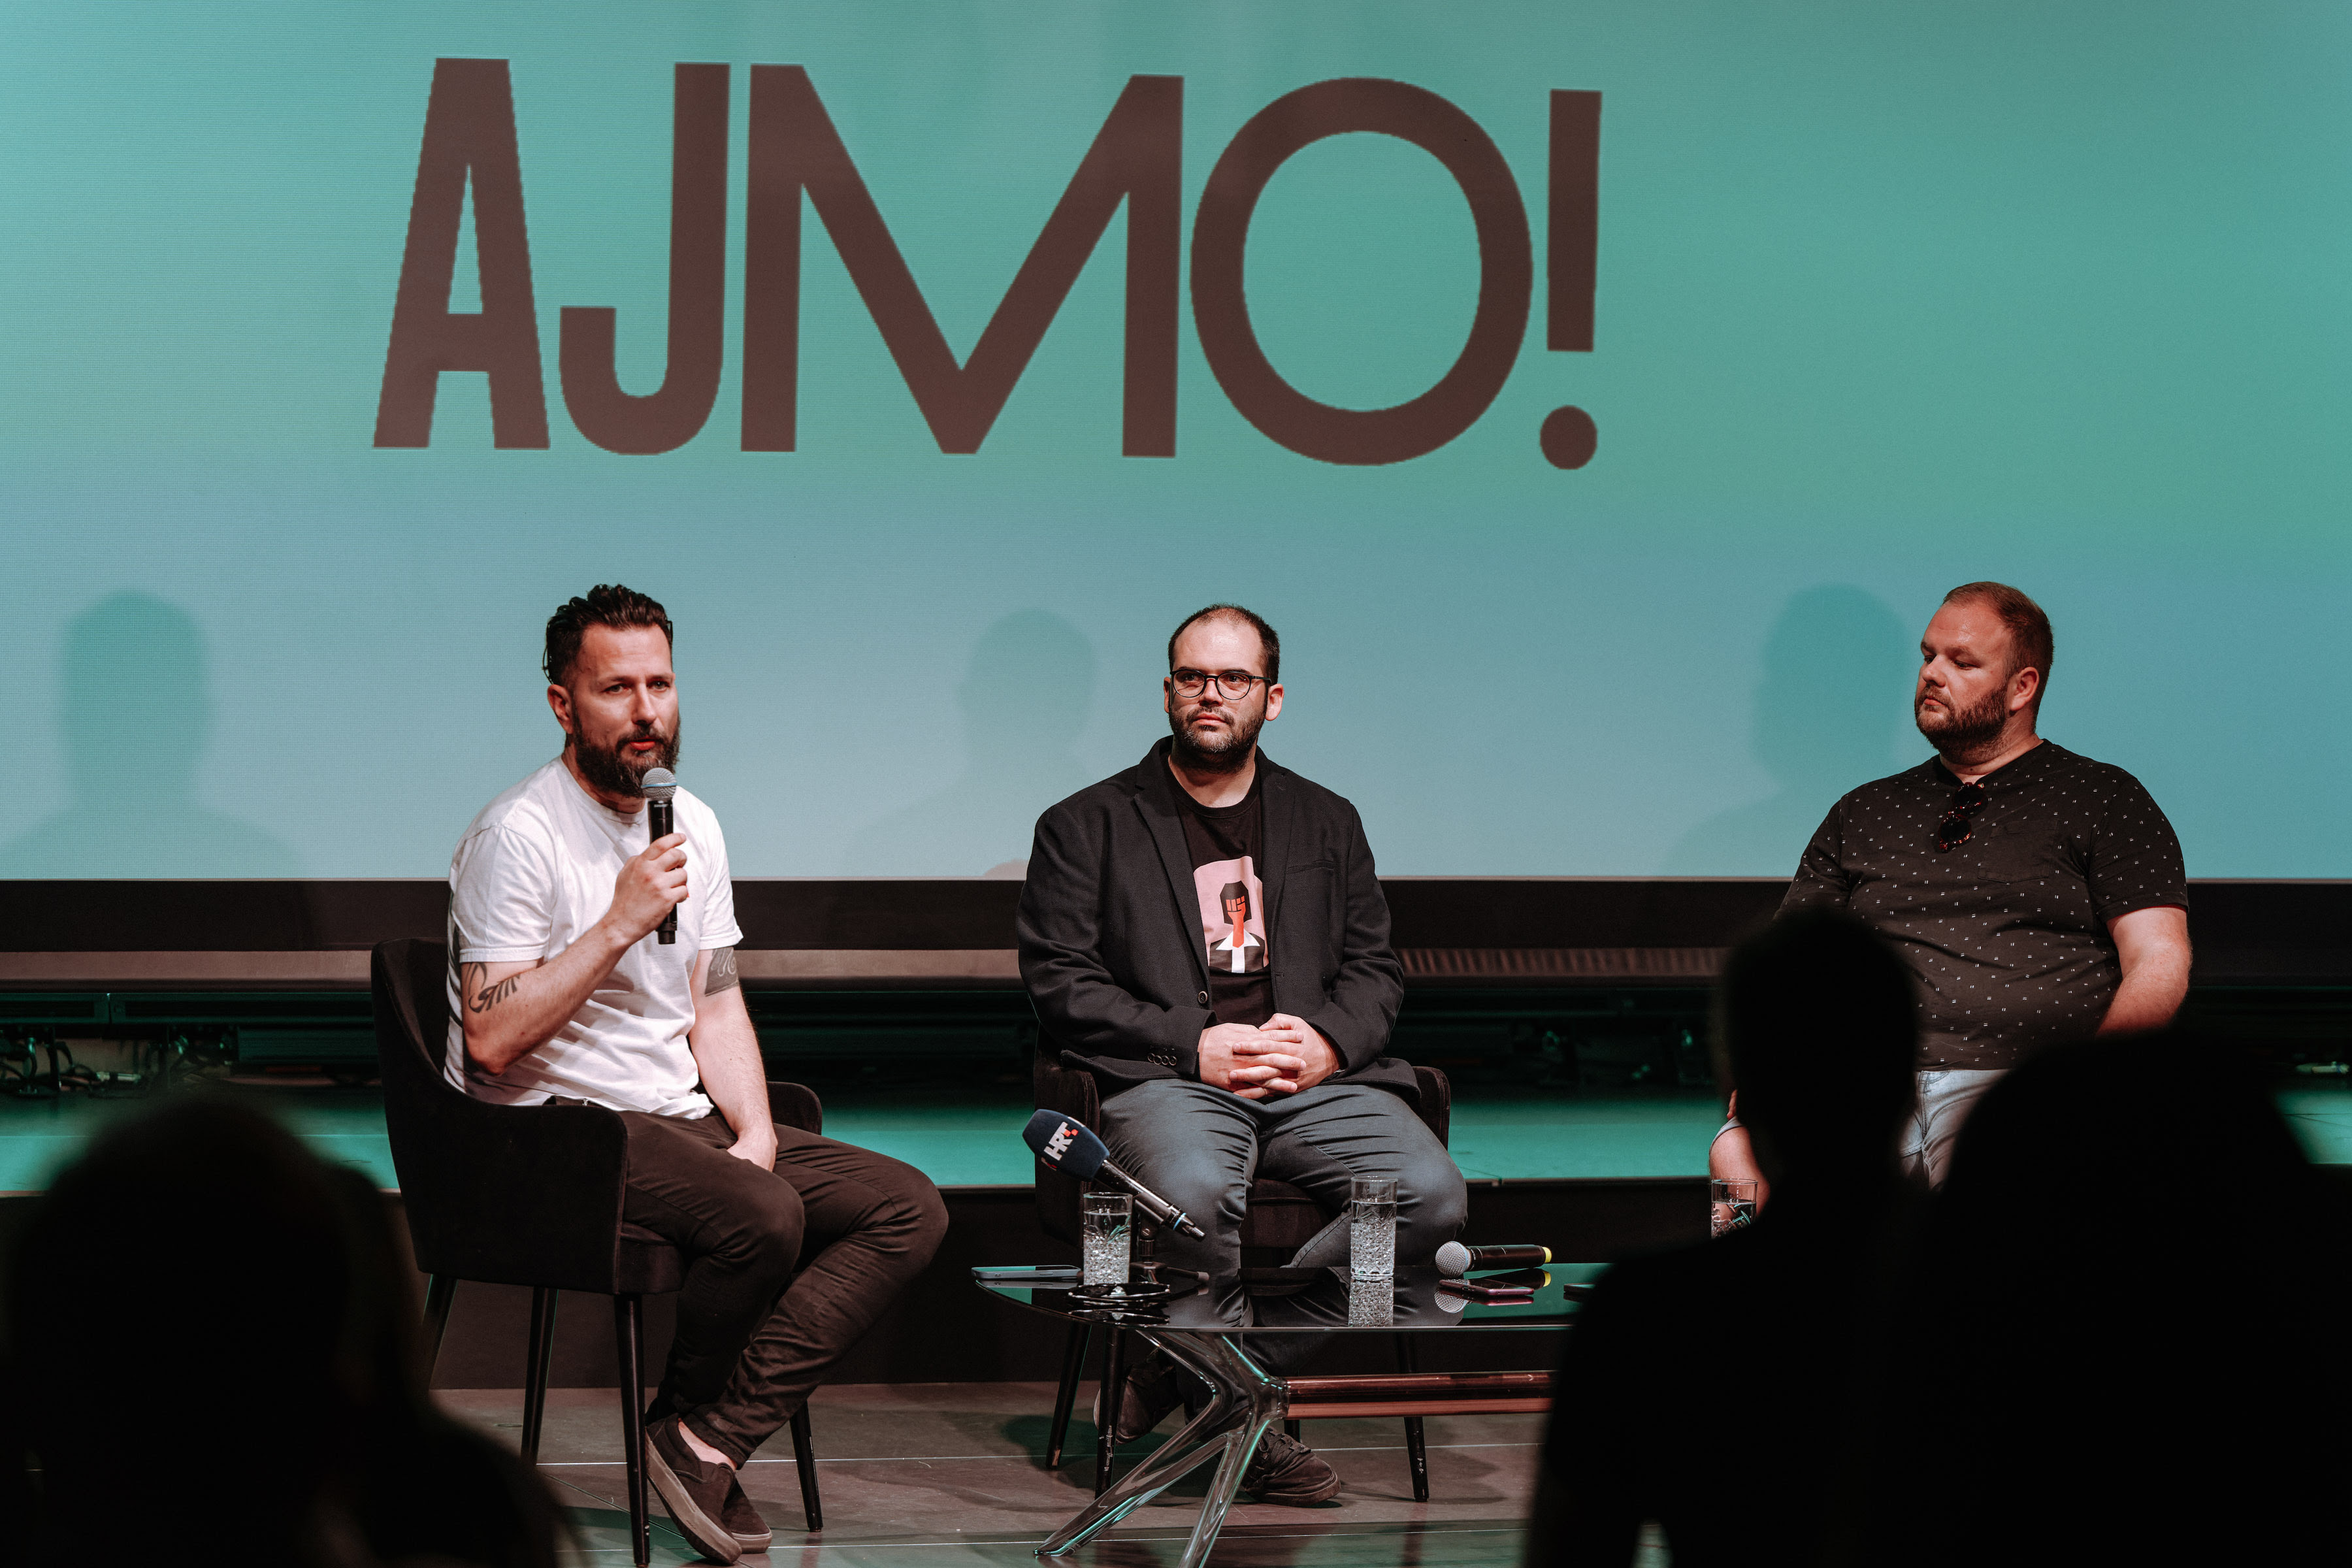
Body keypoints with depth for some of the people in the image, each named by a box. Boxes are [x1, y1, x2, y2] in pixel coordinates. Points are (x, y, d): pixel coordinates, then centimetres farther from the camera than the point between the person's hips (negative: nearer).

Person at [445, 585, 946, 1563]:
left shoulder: (693, 827, 13)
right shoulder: (519, 837, -12)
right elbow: (493, 1041, -19)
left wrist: (755, 1130, -1)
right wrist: (619, 924, -22)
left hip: (682, 1117, 8)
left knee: (910, 1208, -9)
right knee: (762, 1217, -33)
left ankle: (712, 1438, -18)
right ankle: (686, 1419, -4)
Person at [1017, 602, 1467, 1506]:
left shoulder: (1327, 822, 24)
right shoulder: (1087, 827, 12)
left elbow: (1374, 970, 19)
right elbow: (1059, 982, 2)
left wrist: (1329, 1040, -5)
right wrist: (1194, 1046, -11)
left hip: (1315, 1081, 4)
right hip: (1164, 1080, -4)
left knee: (1431, 1195, -26)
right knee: (1195, 1191, -40)